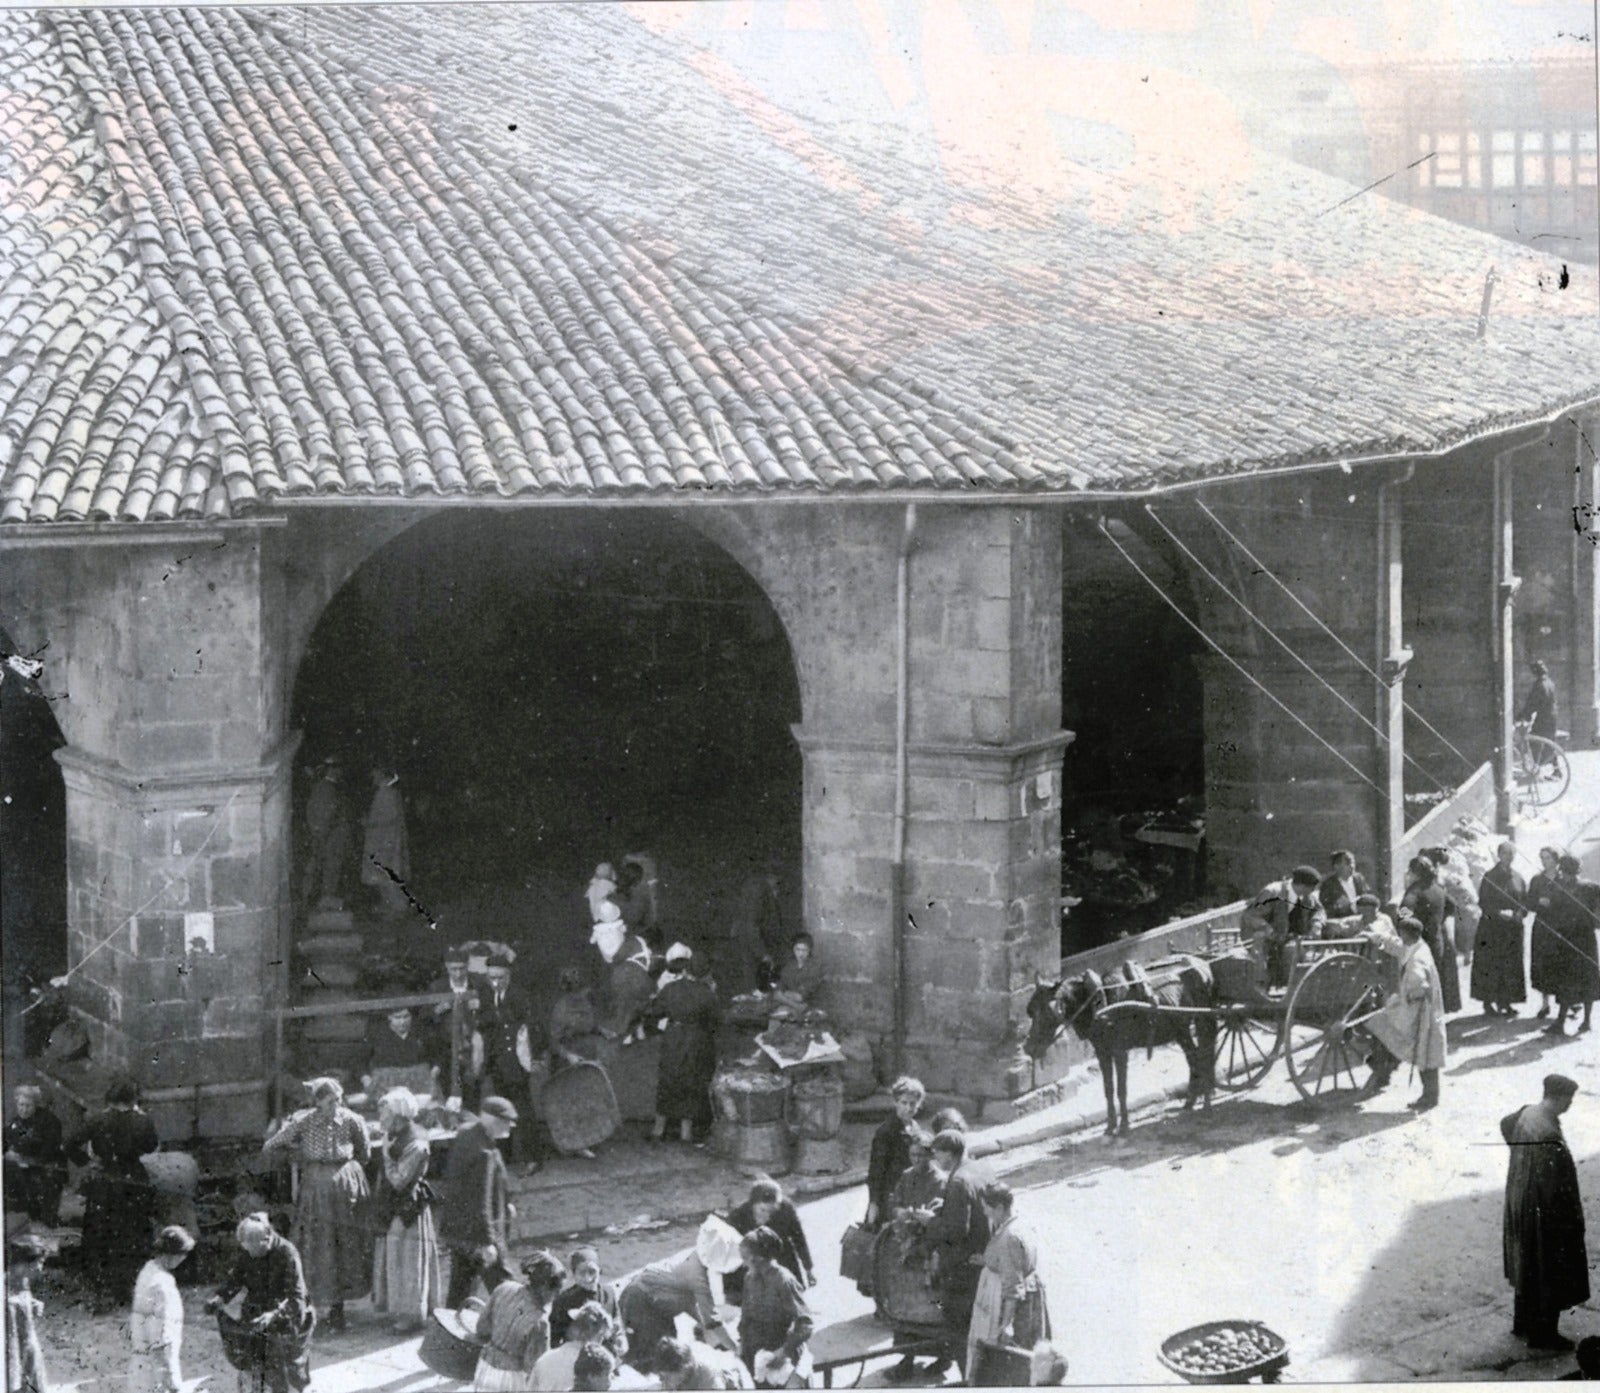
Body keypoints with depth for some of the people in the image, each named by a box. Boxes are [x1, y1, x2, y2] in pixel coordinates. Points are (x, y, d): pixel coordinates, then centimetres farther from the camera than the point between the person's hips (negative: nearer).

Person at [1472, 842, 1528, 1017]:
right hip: (1491, 928, -4)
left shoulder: (1517, 878, 8)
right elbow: (1483, 902, -7)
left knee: (1511, 966, 5)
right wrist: (1499, 913, -20)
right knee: (1490, 965, -3)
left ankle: (1506, 1001, 12)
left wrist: (1518, 914, -9)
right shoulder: (1489, 877, -5)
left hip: (1513, 928, 4)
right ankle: (1488, 1001, 2)